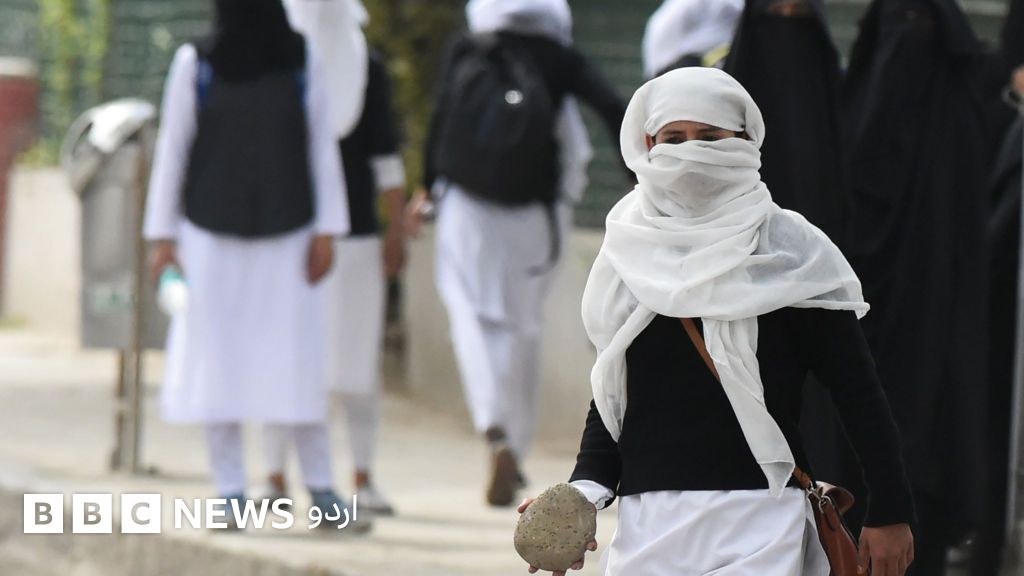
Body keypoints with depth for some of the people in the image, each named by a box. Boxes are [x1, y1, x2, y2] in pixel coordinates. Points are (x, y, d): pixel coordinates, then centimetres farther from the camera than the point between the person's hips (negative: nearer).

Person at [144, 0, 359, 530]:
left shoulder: (303, 62, 1)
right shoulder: (195, 64, -1)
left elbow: (322, 148, 3)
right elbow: (172, 148, 3)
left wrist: (326, 232, -3)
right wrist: (162, 235, 0)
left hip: (285, 237, 0)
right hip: (213, 237, 0)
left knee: (297, 356, -5)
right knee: (219, 361, -2)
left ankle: (320, 486, 3)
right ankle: (229, 493, 2)